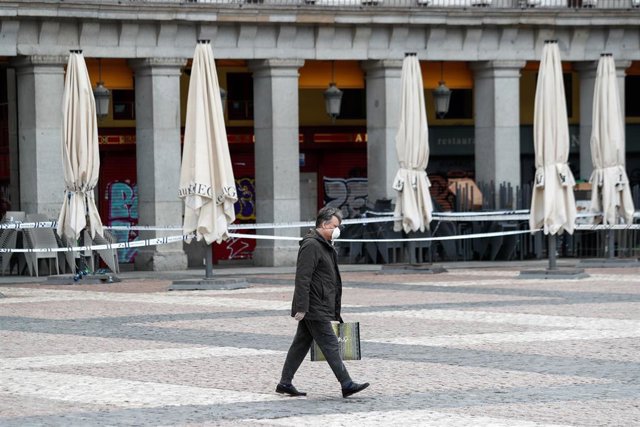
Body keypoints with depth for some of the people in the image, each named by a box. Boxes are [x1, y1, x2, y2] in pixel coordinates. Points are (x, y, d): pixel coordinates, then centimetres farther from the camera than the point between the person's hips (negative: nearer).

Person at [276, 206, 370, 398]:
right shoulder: (311, 245, -15)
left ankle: (285, 383, 17)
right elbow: (302, 278, -20)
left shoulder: (324, 246, 19)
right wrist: (301, 307, -24)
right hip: (314, 309, -10)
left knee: (301, 344, 12)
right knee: (330, 345, -8)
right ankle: (346, 384, -8)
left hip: (320, 308, 10)